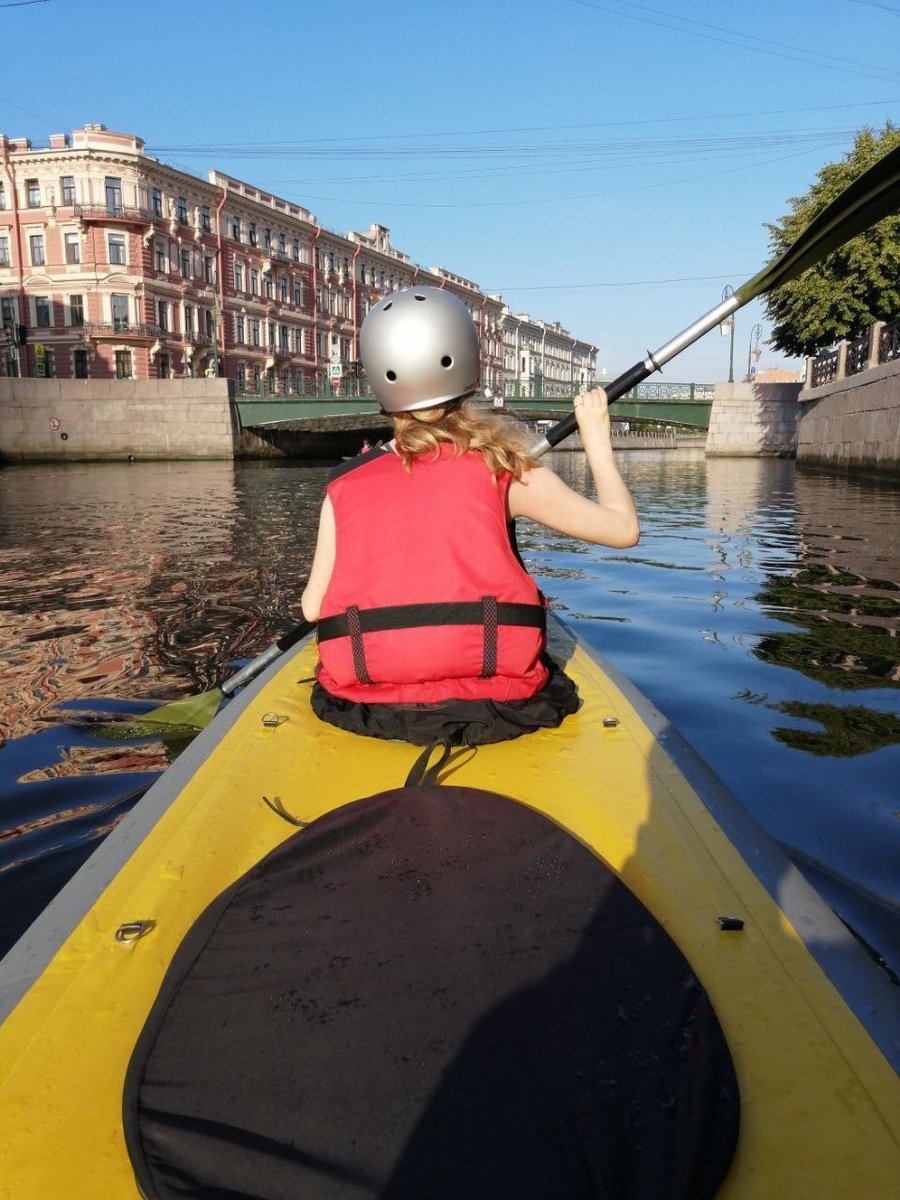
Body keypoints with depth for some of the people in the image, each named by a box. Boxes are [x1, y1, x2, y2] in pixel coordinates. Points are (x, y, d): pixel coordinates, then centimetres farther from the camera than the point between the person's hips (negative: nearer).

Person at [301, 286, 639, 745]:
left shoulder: (344, 487, 4)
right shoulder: (503, 470, -2)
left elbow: (311, 607, 6)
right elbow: (622, 527, 4)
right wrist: (596, 437, 19)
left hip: (364, 703, 2)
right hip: (494, 700, -1)